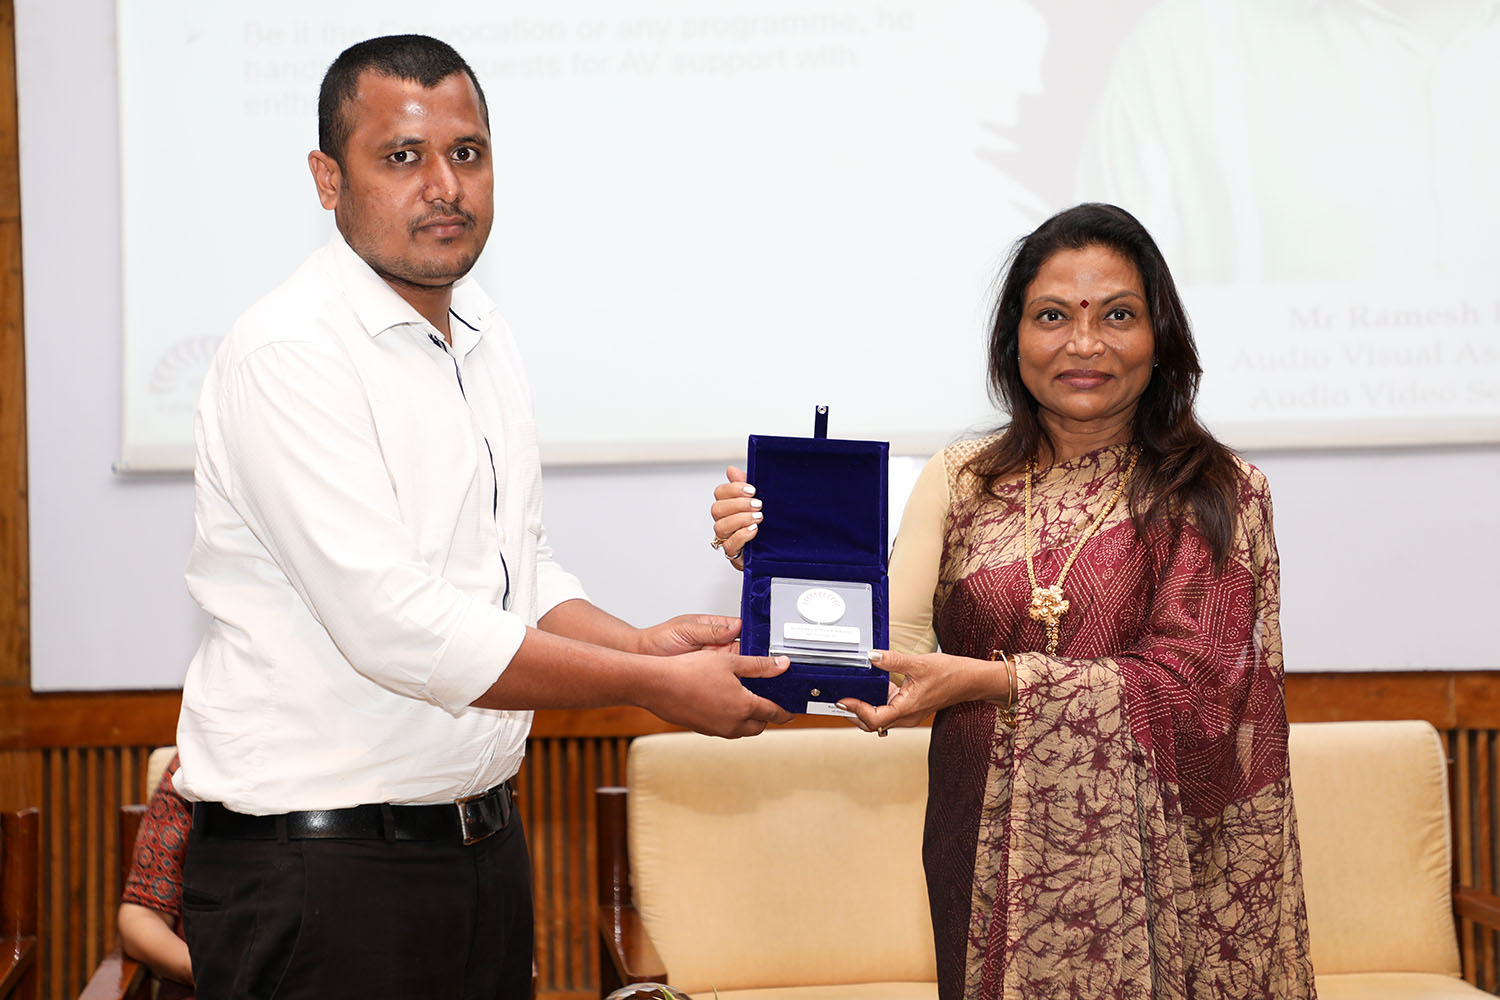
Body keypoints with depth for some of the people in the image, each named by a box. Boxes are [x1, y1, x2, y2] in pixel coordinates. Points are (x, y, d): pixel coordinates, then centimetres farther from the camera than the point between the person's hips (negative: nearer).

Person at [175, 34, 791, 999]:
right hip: (319, 866, -8)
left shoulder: (482, 333, 11)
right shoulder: (290, 353, -16)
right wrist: (653, 685, -18)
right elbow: (393, 623, -24)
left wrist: (641, 642, -2)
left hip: (484, 838, 8)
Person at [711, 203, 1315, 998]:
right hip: (991, 861, 2)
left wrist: (985, 680, -17)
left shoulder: (1218, 496, -2)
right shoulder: (958, 482, 6)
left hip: (1145, 866, -2)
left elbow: (1187, 686, -10)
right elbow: (885, 654, -4)